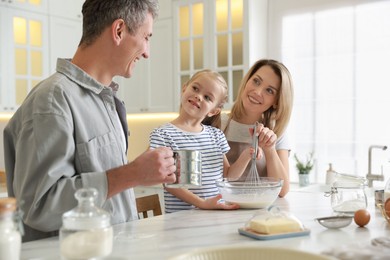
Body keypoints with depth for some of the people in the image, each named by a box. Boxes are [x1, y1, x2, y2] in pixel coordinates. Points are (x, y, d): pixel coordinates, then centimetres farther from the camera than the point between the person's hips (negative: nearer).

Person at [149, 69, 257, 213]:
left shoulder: (216, 135, 13)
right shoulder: (162, 135, -4)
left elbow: (228, 175, 15)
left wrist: (246, 156, -1)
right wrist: (202, 203, -17)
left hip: (218, 214, 3)